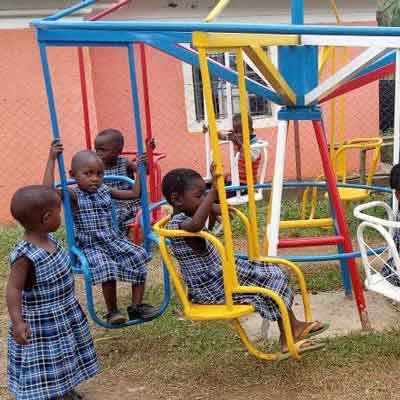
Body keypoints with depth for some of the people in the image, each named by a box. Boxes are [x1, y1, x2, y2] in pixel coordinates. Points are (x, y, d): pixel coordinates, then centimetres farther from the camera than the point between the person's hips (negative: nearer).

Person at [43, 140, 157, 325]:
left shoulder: (106, 191, 7)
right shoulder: (74, 195, -7)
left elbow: (134, 193, 14)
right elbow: (48, 190, -25)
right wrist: (52, 159, -25)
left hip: (114, 240, 5)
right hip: (90, 246, -5)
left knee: (138, 257, -14)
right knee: (107, 268, -32)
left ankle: (136, 306, -3)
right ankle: (112, 311, -12)